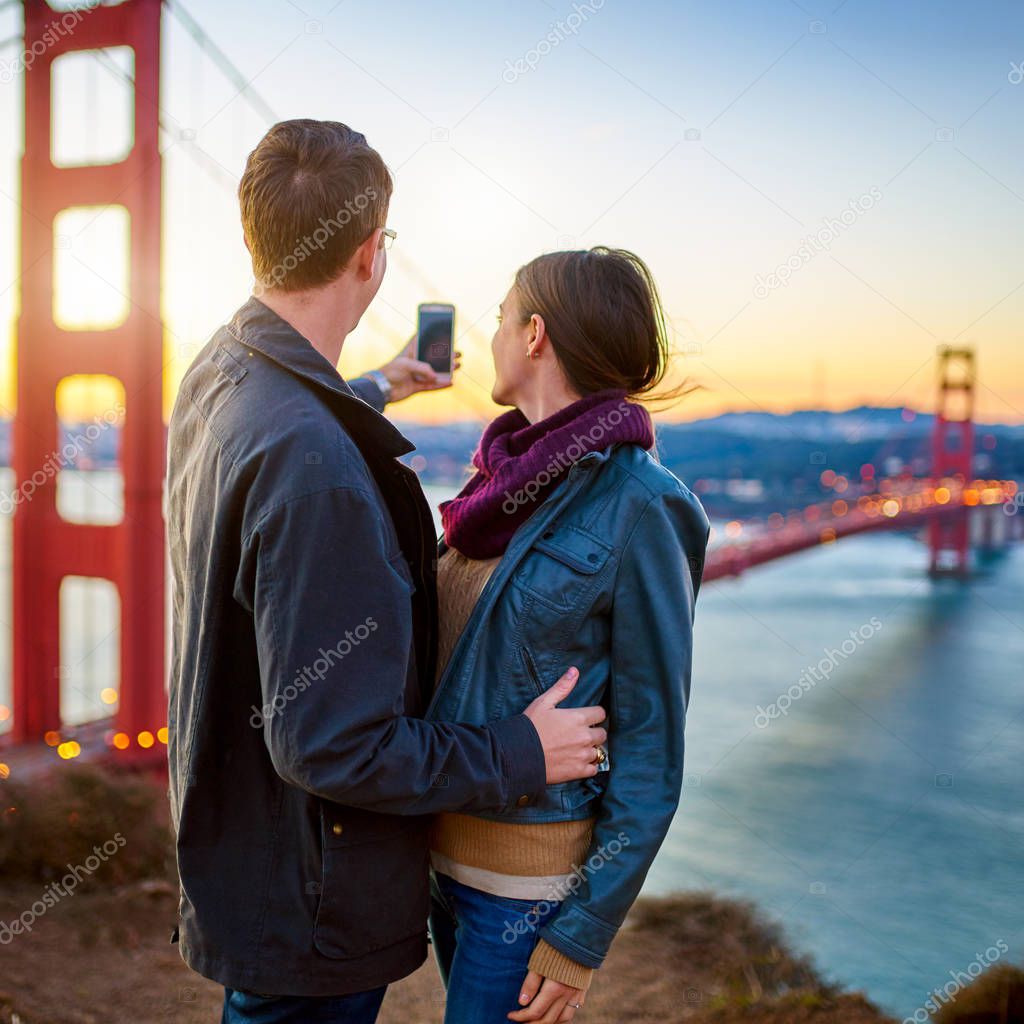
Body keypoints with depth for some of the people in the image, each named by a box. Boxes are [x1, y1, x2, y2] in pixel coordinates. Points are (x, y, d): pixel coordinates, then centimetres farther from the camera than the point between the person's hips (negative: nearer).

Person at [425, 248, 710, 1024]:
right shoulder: (514, 479, 3)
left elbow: (652, 745, -15)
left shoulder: (638, 507, -18)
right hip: (452, 844, 7)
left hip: (529, 881, -7)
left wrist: (584, 938, -14)